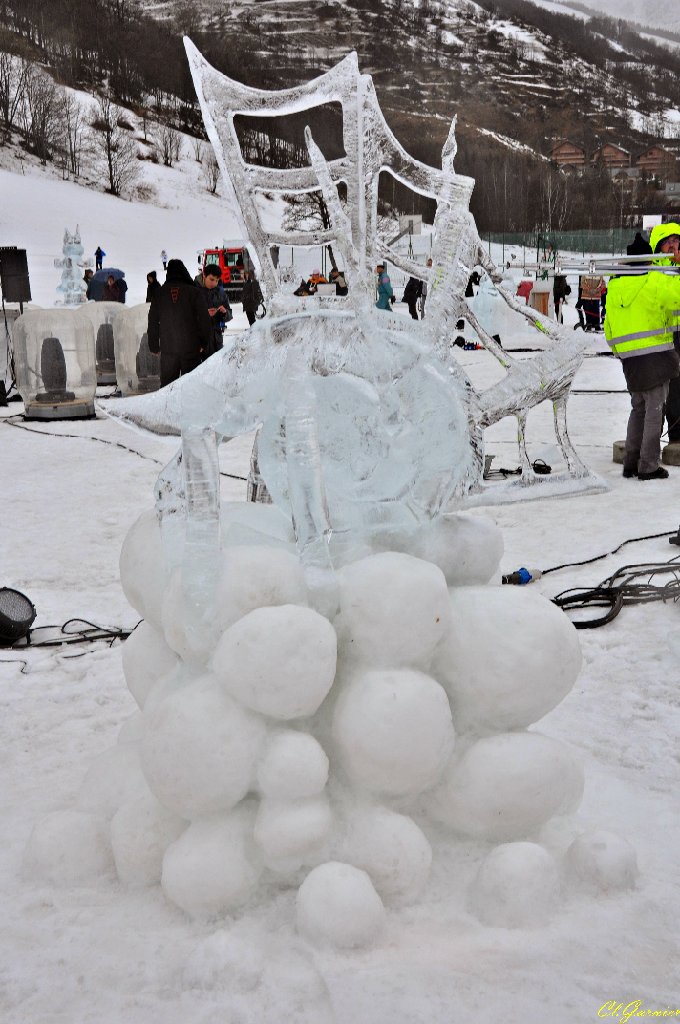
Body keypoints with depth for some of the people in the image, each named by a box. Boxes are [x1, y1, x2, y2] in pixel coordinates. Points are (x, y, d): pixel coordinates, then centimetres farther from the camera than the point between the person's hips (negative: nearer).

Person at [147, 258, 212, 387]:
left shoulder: (160, 294, 5)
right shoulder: (194, 292, -4)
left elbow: (153, 321, 9)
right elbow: (205, 320, -6)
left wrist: (154, 345, 16)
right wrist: (205, 343, 3)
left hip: (167, 349, 2)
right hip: (191, 348, -2)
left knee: (167, 383, 9)